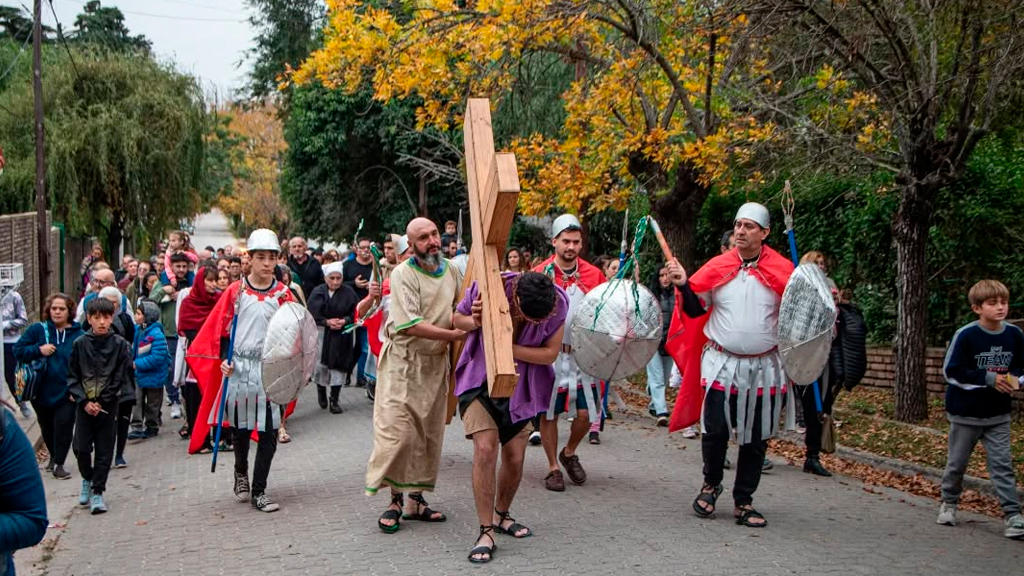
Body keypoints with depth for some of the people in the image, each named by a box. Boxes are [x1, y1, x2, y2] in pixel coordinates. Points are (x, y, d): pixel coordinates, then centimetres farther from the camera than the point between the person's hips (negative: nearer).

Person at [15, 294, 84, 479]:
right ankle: (53, 456, 42)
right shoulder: (38, 330, -2)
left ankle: (58, 464, 9)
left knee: (63, 428, -4)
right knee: (47, 428, 18)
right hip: (42, 392, 2)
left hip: (66, 394, -2)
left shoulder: (78, 335, -5)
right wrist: (38, 350, -17)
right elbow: (18, 350, 0)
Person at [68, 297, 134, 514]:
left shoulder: (120, 345, -3)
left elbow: (122, 378, -4)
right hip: (85, 404, 1)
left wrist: (102, 402, -9)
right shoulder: (80, 344, 1)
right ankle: (87, 479, 25)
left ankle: (97, 491, 11)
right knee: (81, 447, -2)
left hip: (109, 405, -1)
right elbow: (73, 377, 3)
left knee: (104, 451, 1)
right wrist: (84, 401, -9)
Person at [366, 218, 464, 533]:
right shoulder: (403, 274, -13)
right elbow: (410, 325, -21)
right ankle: (395, 499, 4)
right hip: (404, 362, -6)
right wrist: (453, 335, -20)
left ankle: (416, 498, 20)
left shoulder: (451, 271, 7)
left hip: (437, 362, 6)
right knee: (397, 430, -8)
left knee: (430, 433, 9)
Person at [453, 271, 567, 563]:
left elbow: (550, 353, -13)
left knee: (515, 457, 7)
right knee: (485, 448, -18)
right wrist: (475, 322, -30)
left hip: (519, 386, 3)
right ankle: (486, 532, -8)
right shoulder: (487, 287, -25)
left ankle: (501, 515, 35)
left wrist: (507, 347, -26)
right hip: (479, 379, -3)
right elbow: (457, 318, -6)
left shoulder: (558, 304, -20)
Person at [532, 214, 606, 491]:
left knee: (587, 412, 0)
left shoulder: (594, 275, 1)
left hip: (582, 354, 2)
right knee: (548, 413, 5)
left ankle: (569, 454, 28)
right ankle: (553, 468, 21)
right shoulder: (540, 274, -5)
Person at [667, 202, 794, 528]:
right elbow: (695, 310, 6)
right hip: (721, 363, 0)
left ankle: (743, 501, 20)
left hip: (765, 367, 0)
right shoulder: (717, 268, 0)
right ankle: (711, 485, 26)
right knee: (715, 430, -1)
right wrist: (683, 285, -12)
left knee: (756, 437, 7)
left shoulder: (782, 270, -2)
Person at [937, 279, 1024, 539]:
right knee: (957, 462, 12)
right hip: (965, 412, -2)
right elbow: (951, 371, -16)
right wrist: (989, 378, -21)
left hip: (999, 414, 3)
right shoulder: (965, 335, -17)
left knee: (1002, 464, -1)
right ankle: (948, 503, 33)